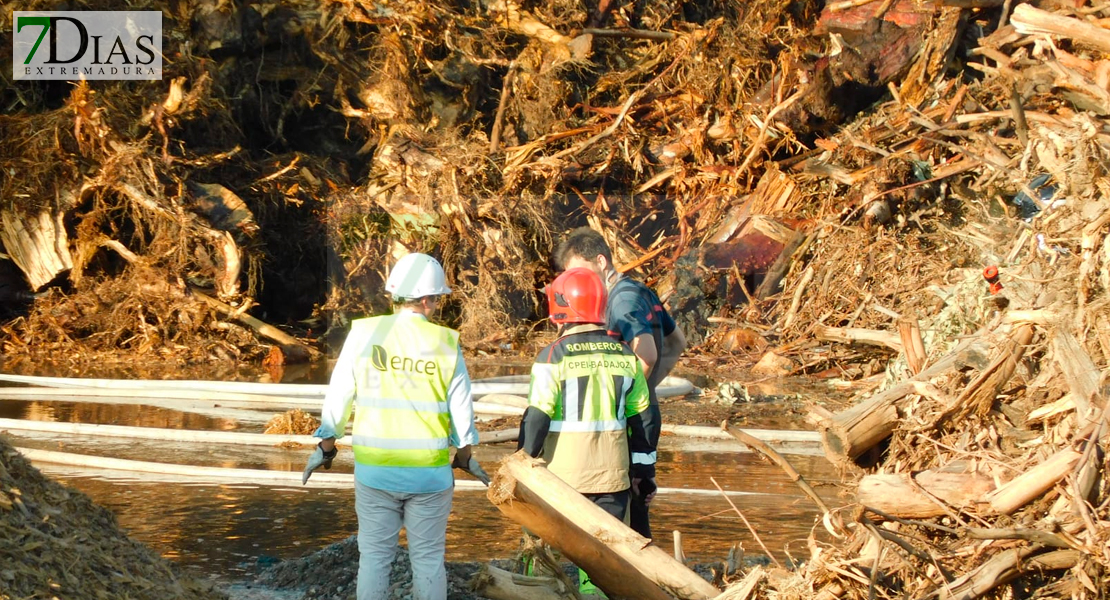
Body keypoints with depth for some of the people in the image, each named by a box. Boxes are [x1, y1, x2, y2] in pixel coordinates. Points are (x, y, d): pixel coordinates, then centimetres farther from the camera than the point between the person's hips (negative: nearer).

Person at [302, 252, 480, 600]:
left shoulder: (364, 334, -5)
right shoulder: (445, 343, -6)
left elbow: (338, 398, -1)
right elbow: (462, 411, -1)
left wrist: (326, 447, 13)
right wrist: (464, 457, 16)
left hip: (375, 471, 1)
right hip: (430, 474, 0)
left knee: (374, 556, 8)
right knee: (428, 558, 9)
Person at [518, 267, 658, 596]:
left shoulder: (553, 356, -10)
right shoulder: (625, 356, 4)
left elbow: (537, 418, -11)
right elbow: (644, 420, 9)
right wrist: (645, 471, 18)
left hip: (561, 472, -3)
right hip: (611, 472, 4)